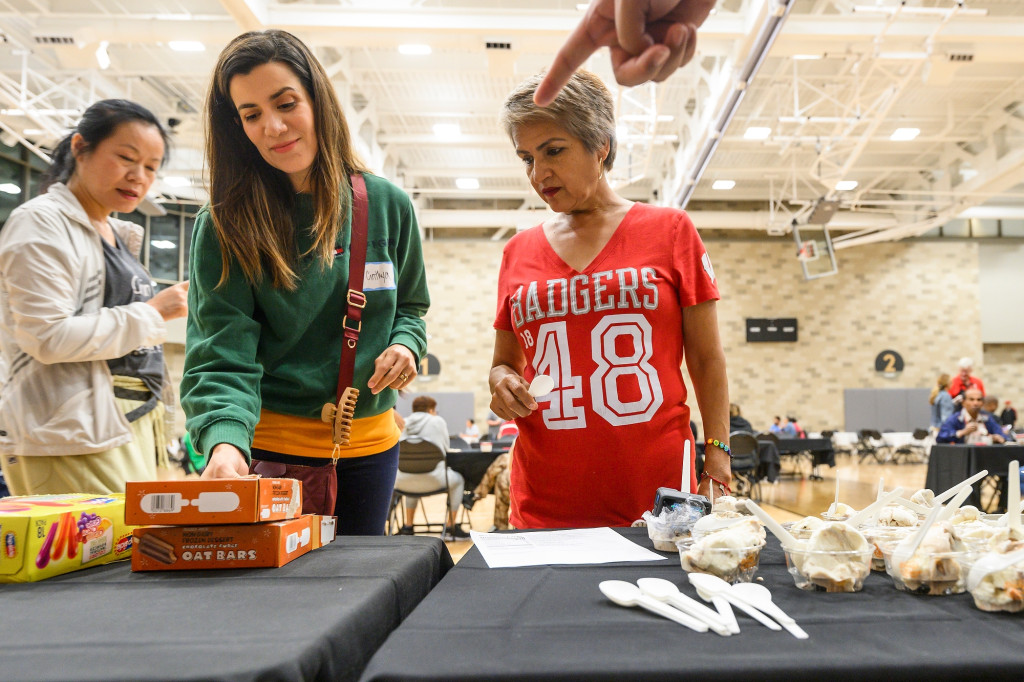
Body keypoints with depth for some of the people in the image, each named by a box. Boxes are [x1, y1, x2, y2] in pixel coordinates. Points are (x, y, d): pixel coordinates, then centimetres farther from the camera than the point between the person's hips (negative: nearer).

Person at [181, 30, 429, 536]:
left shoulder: (386, 204, -2)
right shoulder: (223, 227, -10)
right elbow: (222, 355, -16)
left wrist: (405, 345, -10)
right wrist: (225, 440, -34)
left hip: (368, 444, 3)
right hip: (267, 449, -3)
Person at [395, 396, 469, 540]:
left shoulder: (404, 423, 11)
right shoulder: (438, 421, 3)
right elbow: (445, 448, 11)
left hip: (405, 482, 4)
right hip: (432, 480, -4)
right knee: (458, 480, 27)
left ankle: (407, 527, 36)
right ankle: (451, 528, 23)